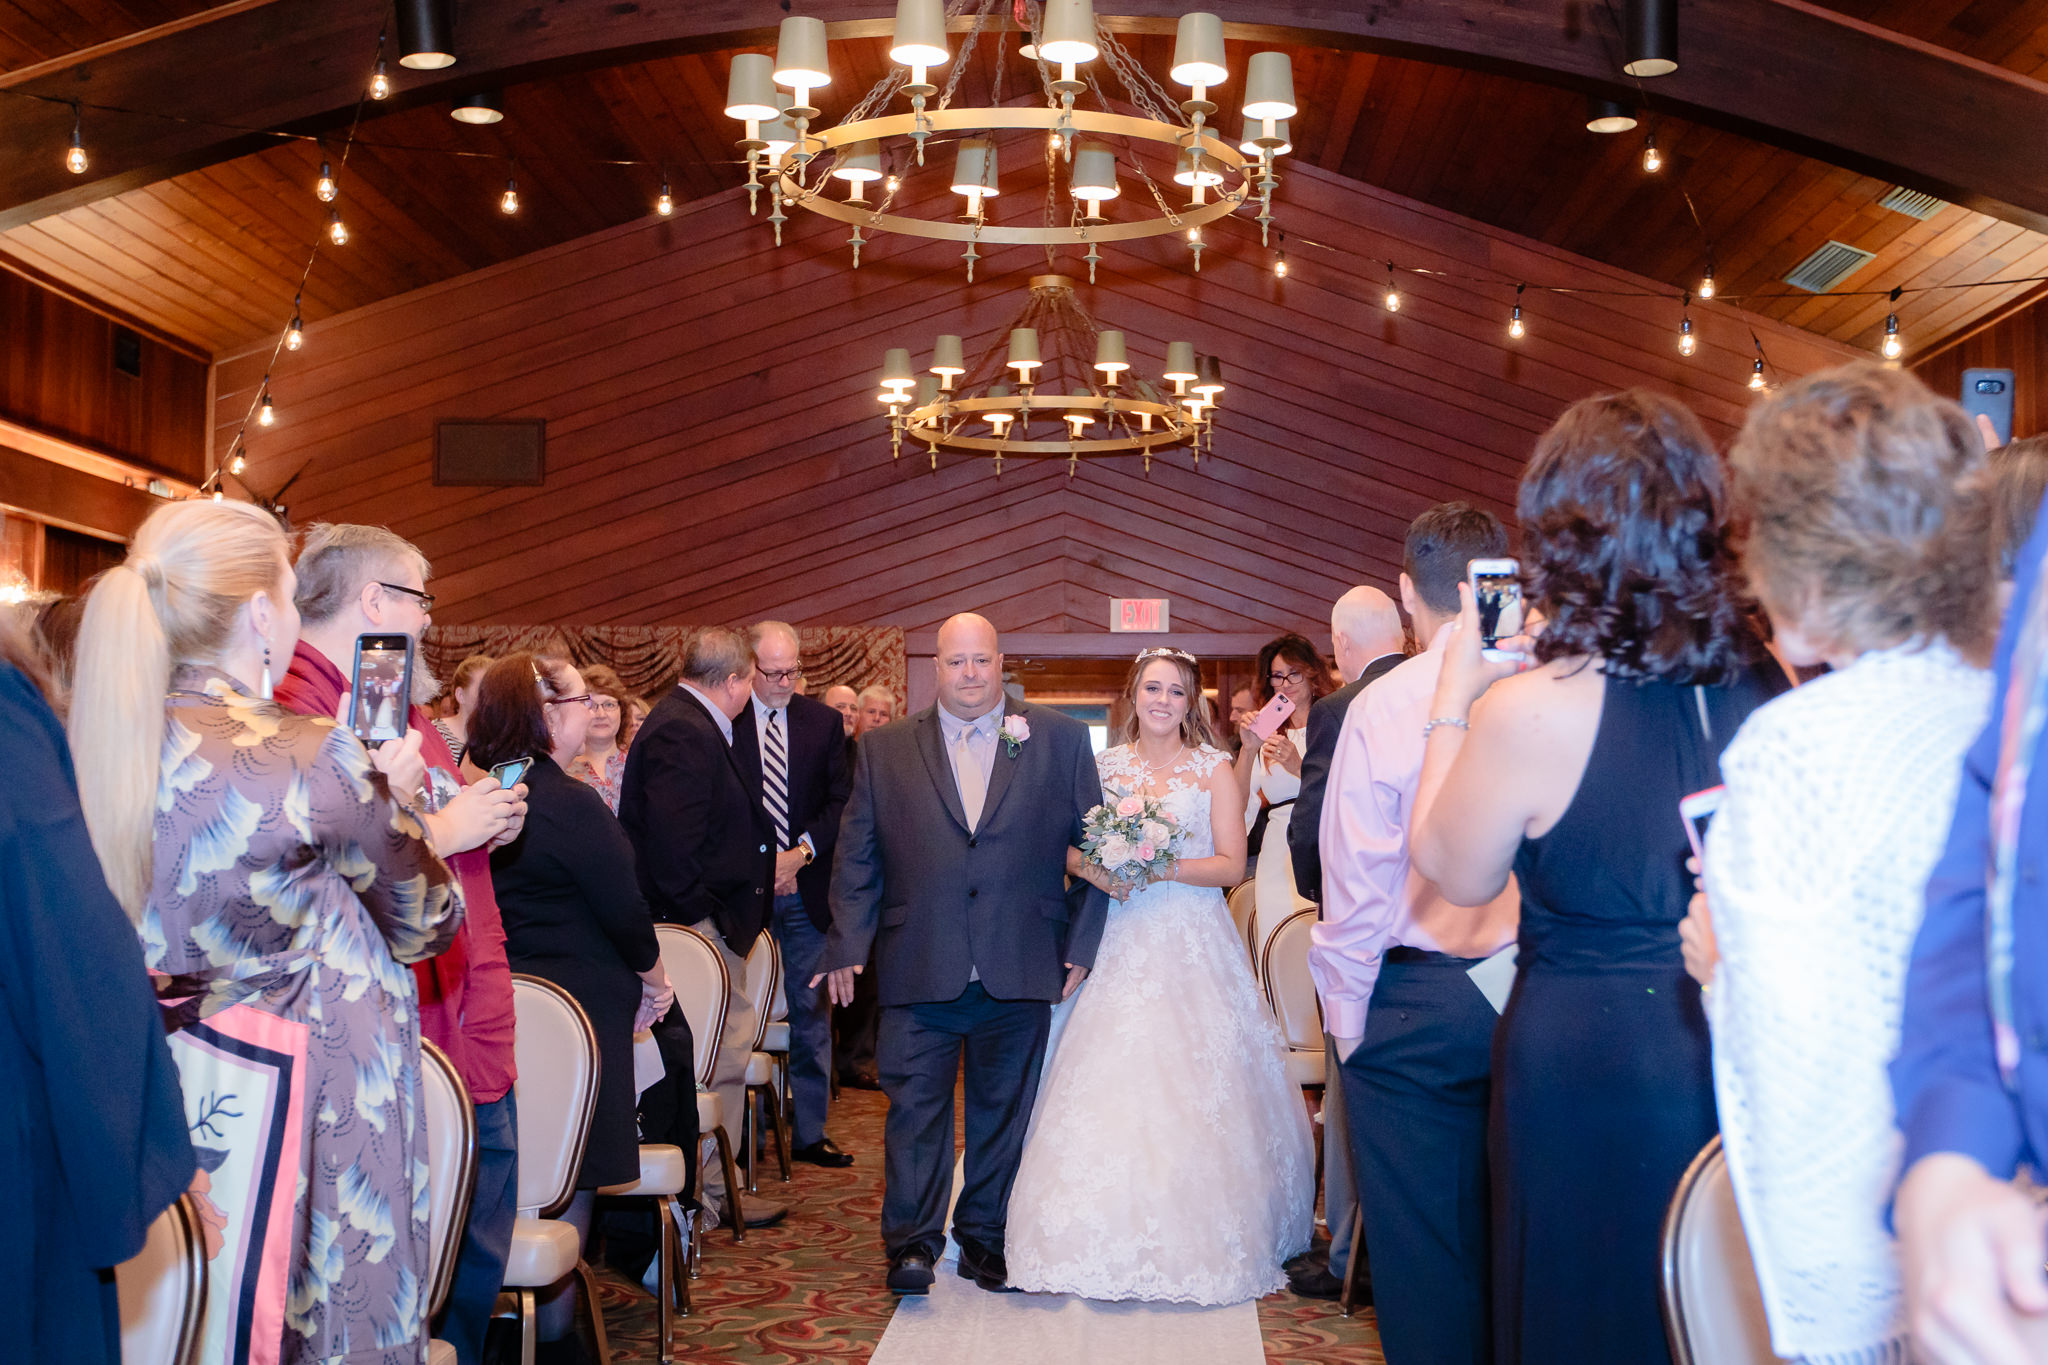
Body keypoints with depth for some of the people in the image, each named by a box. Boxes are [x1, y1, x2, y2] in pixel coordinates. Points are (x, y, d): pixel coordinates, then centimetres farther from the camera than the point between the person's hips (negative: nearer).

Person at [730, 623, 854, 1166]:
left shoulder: (824, 722, 7)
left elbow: (842, 800, 5)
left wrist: (802, 852, -9)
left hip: (806, 890, 2)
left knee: (811, 1014, 6)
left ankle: (810, 1133, 15)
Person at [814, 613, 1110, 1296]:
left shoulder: (1061, 740, 5)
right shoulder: (884, 748, 7)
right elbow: (856, 856, 8)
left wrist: (1081, 944, 2)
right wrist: (848, 946, 1)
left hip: (1021, 971, 1)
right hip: (919, 970, 0)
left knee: (1004, 1111, 10)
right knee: (915, 1105, 0)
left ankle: (985, 1237, 24)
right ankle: (912, 1241, 10)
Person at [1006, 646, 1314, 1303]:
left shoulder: (1214, 769, 4)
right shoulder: (1104, 765, 10)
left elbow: (1231, 865, -3)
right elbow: (1066, 848, 8)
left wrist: (1162, 866, -16)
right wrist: (1089, 867, -13)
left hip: (1191, 946, -2)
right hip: (1118, 945, 2)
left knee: (1190, 1092, -6)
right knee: (1105, 1089, -5)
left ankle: (1194, 1245, 6)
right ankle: (1100, 1242, 5)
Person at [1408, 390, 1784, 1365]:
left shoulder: (1531, 710, -22)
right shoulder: (1768, 681, -8)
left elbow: (1452, 873, -5)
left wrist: (1454, 698, 2)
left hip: (1590, 1057, -4)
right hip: (1745, 1053, 5)